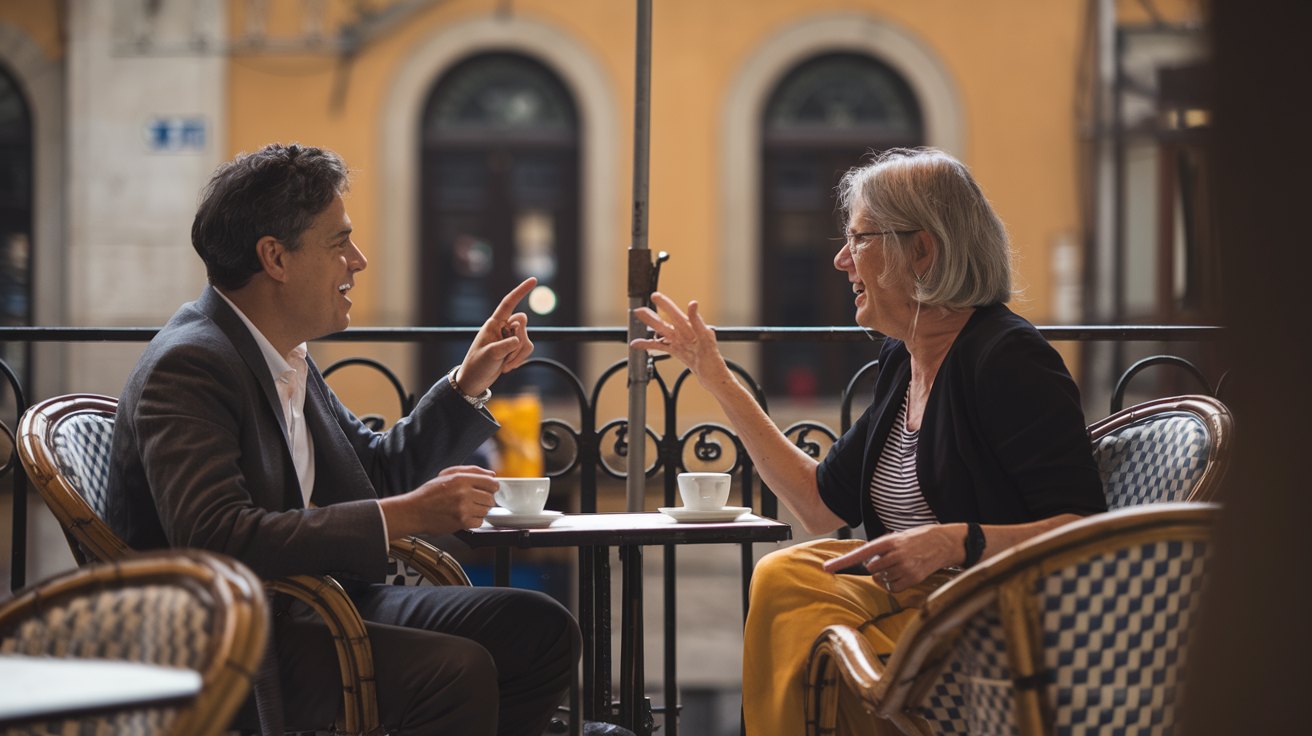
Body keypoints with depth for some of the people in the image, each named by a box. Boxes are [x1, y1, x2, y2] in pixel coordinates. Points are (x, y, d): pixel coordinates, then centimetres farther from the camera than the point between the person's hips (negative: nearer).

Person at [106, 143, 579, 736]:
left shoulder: (283, 355, 12)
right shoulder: (186, 365, -17)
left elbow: (379, 473, 25)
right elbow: (214, 538, -30)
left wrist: (468, 385, 12)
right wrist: (405, 516, -27)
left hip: (308, 605, 9)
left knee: (542, 630, 1)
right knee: (456, 670, -28)